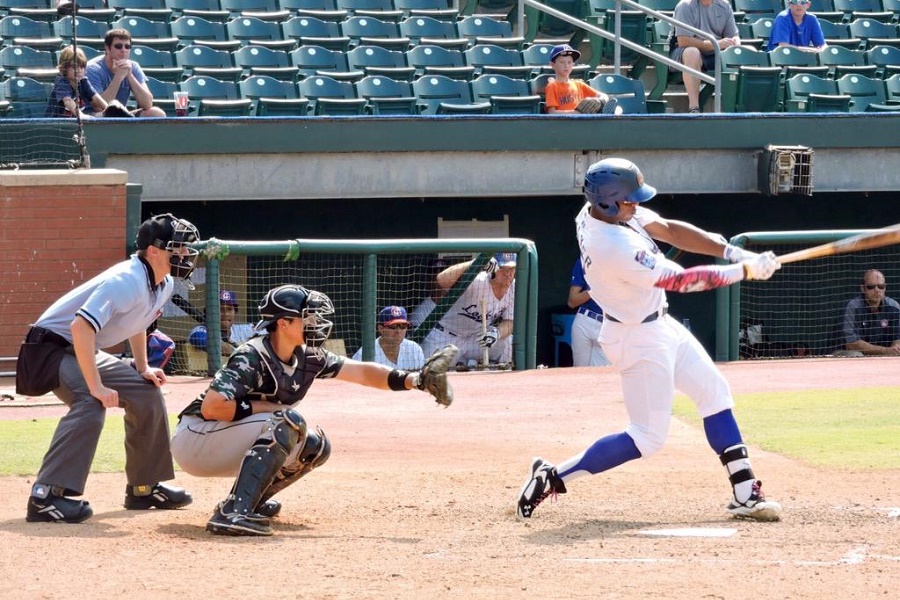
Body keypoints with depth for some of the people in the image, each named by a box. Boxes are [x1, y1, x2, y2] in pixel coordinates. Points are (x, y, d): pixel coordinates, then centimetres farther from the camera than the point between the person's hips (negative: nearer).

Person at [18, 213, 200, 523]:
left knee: (147, 395, 12)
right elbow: (81, 326, -38)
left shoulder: (164, 285, 2)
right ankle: (45, 497, -37)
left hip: (88, 353, 10)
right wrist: (96, 386, -37)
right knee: (91, 405, -32)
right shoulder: (128, 281, -28)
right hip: (52, 345, -10)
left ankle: (144, 487, 25)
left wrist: (142, 368, 11)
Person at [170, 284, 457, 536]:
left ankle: (251, 501, 11)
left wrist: (414, 379, -12)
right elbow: (212, 407, -33)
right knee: (288, 423, -27)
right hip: (194, 440, -9)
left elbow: (361, 372, 2)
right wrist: (269, 408, -23)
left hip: (227, 448, 9)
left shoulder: (308, 358, 1)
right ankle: (235, 512, -35)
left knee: (315, 445, 5)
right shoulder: (252, 357, -23)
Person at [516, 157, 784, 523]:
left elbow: (671, 231, -2)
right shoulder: (617, 247, -34)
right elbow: (682, 281, -26)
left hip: (659, 325, 10)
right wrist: (744, 271, -18)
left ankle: (745, 493, 17)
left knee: (715, 393, 13)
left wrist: (730, 251, -12)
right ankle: (553, 478, 0)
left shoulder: (599, 211, -7)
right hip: (638, 339, -10)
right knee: (648, 438, -5)